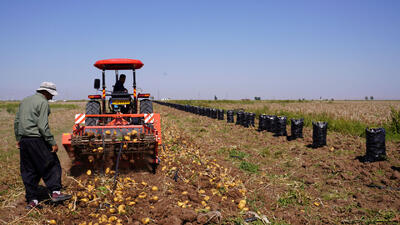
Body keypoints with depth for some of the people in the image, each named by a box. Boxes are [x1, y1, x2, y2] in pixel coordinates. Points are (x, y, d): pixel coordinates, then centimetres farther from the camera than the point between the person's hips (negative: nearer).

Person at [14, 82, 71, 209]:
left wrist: (18, 139, 24)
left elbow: (17, 121, 19)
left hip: (23, 140, 8)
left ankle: (31, 200, 14)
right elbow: (43, 126, -17)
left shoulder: (25, 101, 17)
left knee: (28, 171, 10)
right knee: (51, 165, 3)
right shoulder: (43, 102, -9)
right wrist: (52, 143, -14)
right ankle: (55, 192, 0)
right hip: (36, 139, -8)